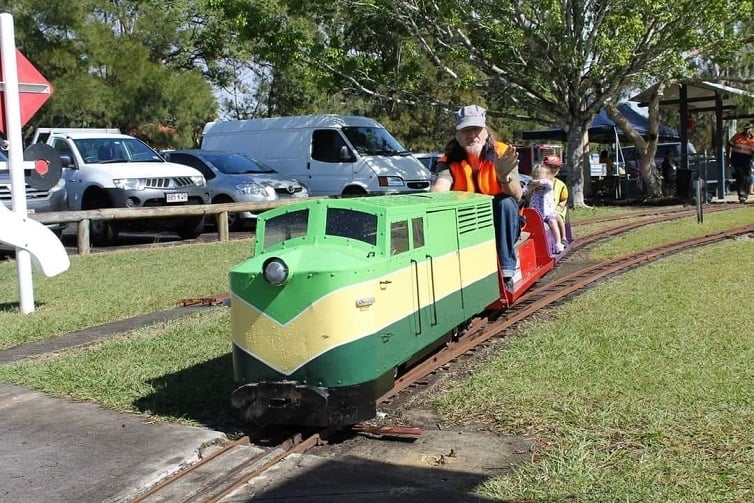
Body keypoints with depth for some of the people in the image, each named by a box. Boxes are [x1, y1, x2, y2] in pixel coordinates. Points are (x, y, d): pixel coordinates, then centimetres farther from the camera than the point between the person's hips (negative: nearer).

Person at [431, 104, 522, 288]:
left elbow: (517, 195, -22)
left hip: (500, 227, -1)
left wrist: (504, 176, -43)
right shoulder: (449, 160, -8)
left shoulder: (502, 153, -11)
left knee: (506, 202, -30)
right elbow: (440, 187, -28)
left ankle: (508, 270, -29)